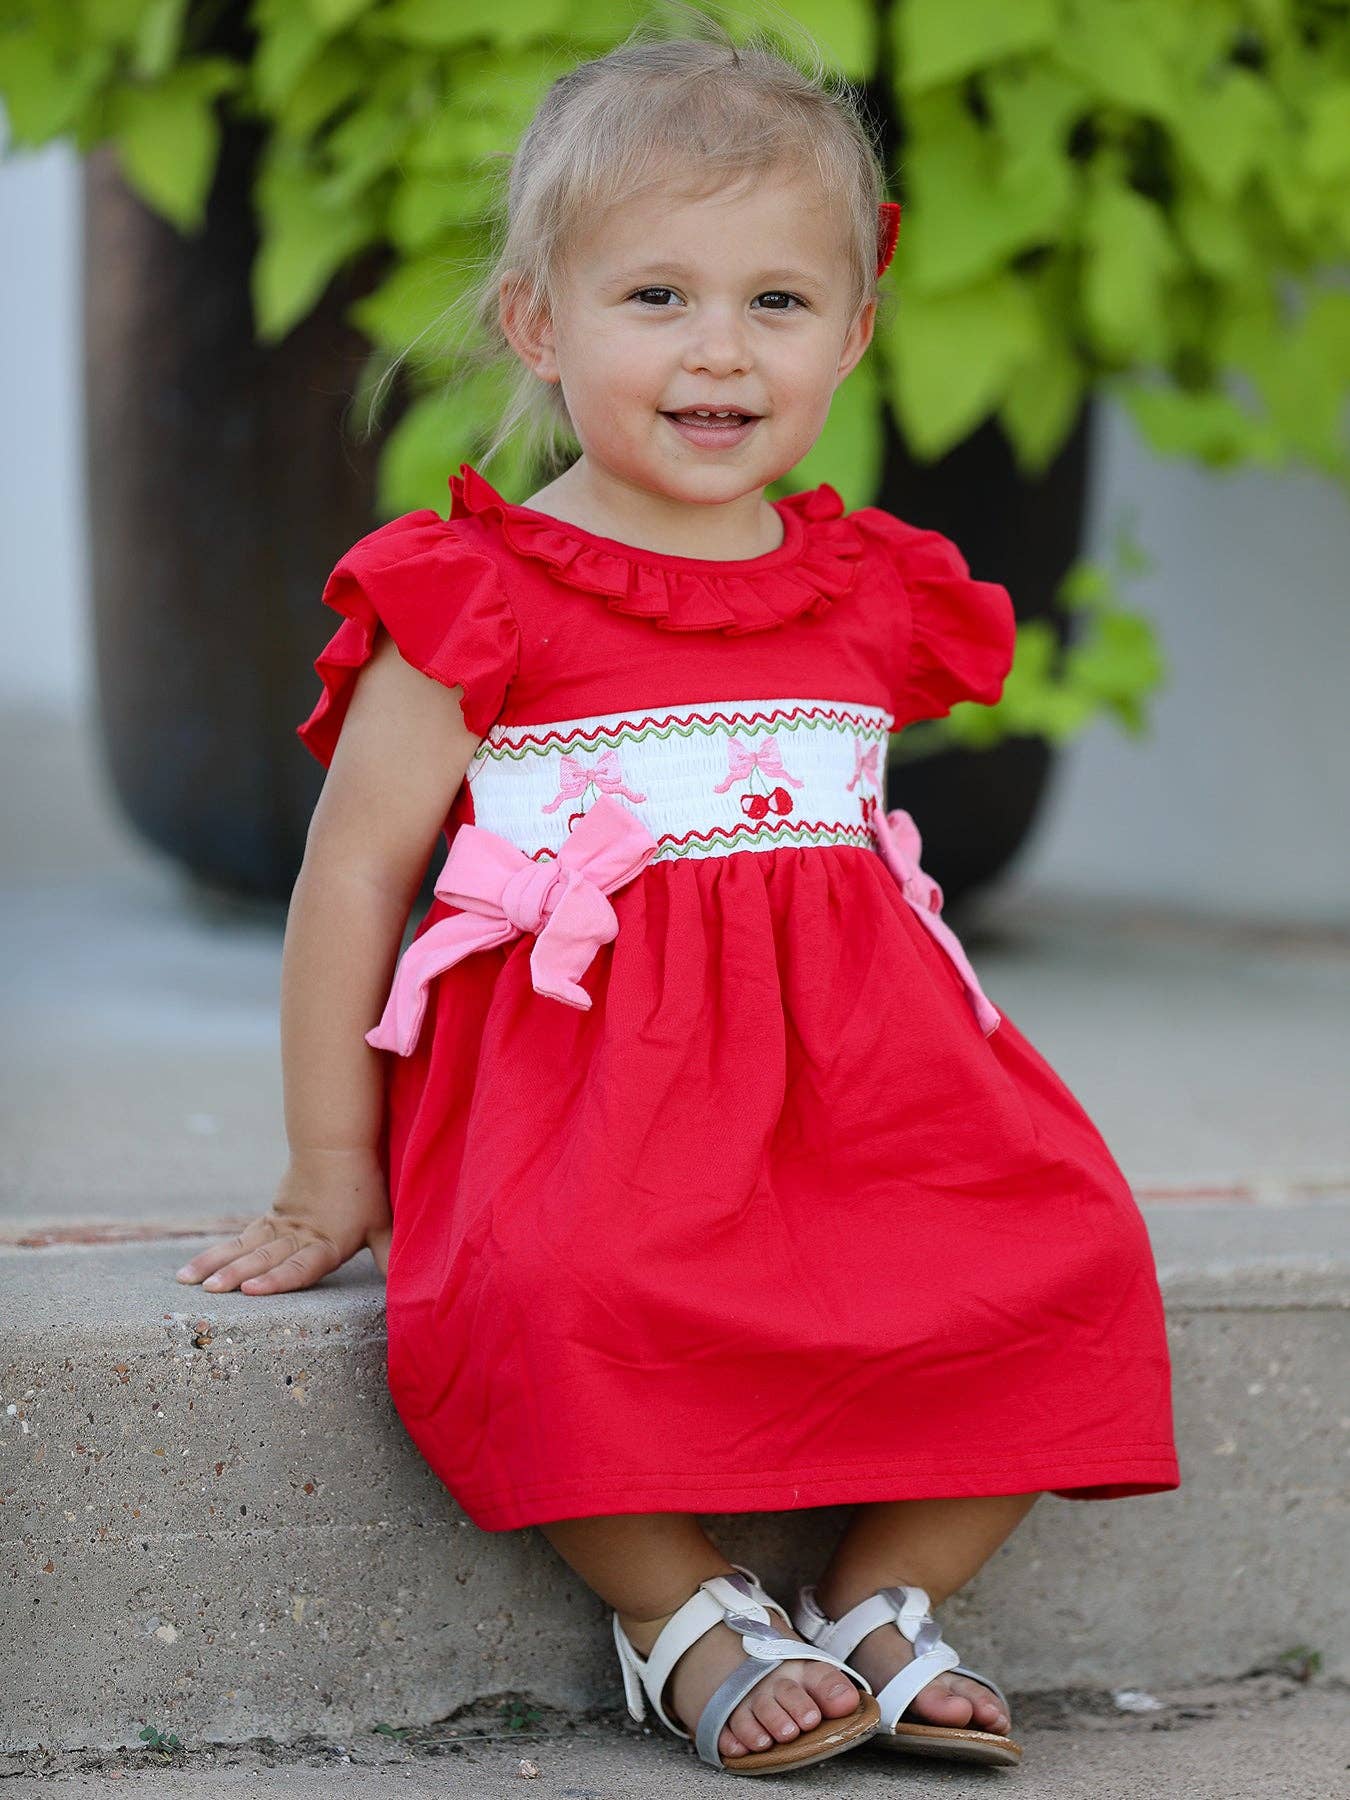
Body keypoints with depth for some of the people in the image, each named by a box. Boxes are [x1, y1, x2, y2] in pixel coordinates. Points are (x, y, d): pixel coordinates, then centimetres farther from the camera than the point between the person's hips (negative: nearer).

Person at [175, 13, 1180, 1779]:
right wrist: (329, 1178, -1)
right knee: (565, 1287, -35)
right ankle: (685, 1616, -11)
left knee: (1059, 1248, -18)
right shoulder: (475, 596, -2)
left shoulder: (870, 592, 13)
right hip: (581, 1056, -5)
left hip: (852, 1049, 5)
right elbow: (356, 871, -1)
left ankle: (878, 1602, -2)